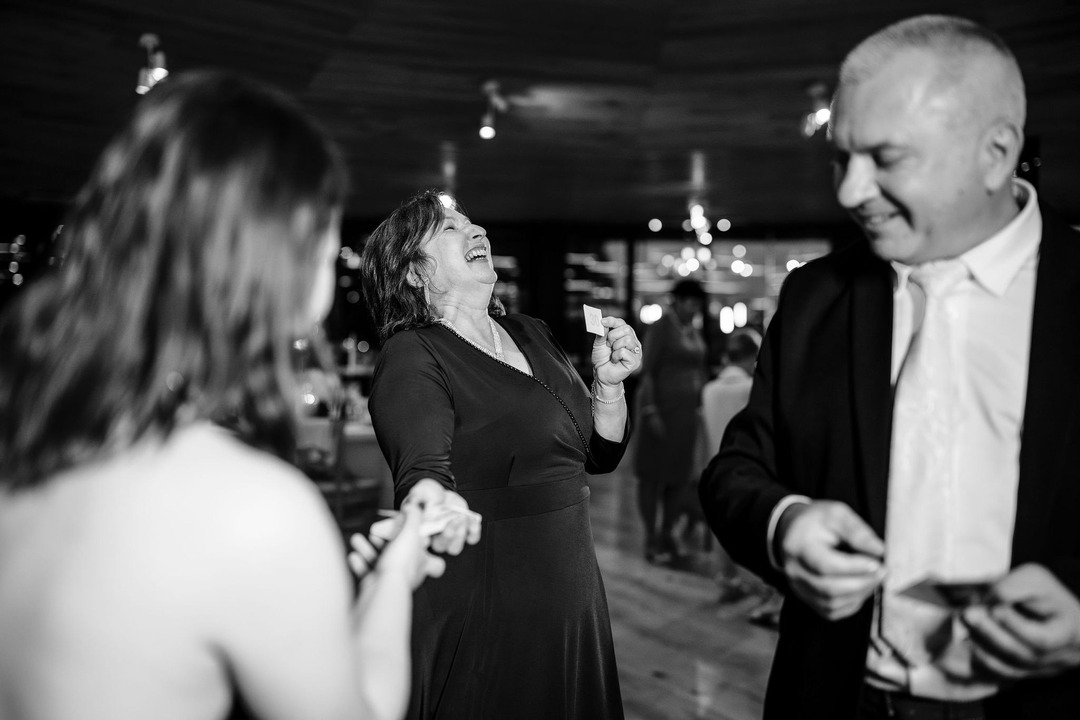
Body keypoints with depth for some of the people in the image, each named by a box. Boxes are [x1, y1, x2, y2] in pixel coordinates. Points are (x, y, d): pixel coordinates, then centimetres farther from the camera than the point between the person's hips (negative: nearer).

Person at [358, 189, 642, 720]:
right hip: (484, 612, -7)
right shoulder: (412, 357, -12)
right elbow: (423, 472, -27)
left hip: (572, 594, 7)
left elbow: (599, 454, 13)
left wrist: (608, 382, -4)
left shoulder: (531, 335, 10)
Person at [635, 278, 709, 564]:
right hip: (661, 407, -7)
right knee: (653, 473, 1)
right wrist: (650, 411, -19)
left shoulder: (695, 331, 13)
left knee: (681, 472, 9)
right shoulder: (662, 326, -8)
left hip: (687, 410, 7)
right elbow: (647, 370, -12)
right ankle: (651, 537, 9)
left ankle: (668, 533, 21)